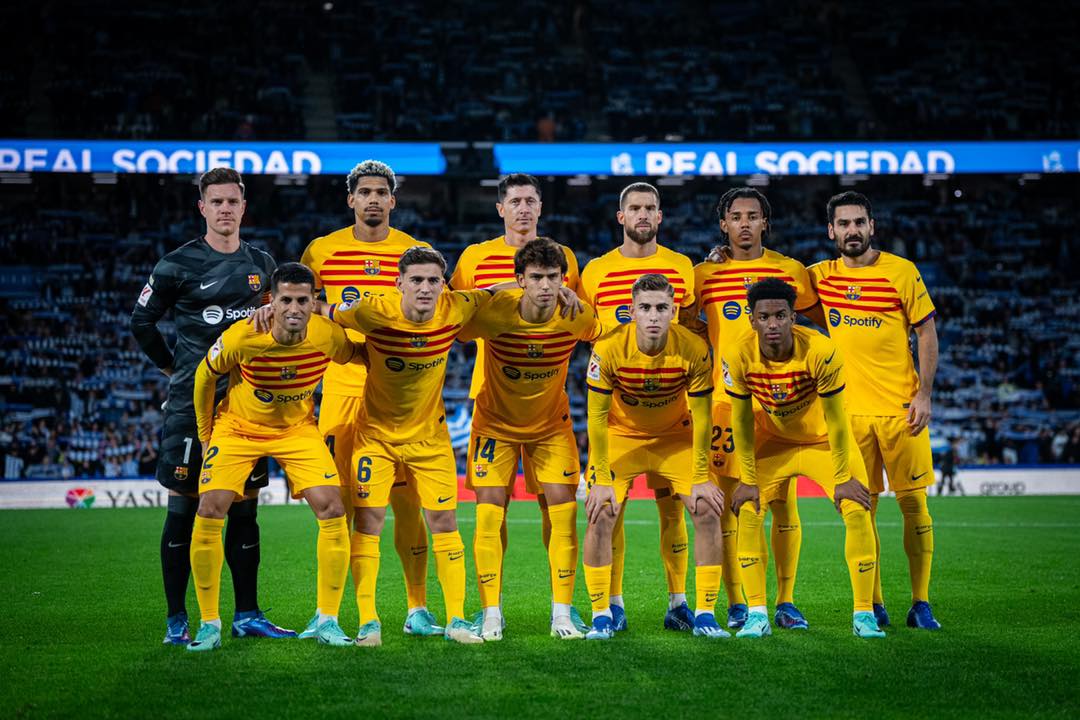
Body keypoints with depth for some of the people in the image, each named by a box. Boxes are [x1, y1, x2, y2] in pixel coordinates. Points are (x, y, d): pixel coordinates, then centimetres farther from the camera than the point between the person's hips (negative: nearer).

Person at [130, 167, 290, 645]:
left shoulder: (261, 264, 10)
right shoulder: (179, 264, -4)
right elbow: (141, 321, 4)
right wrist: (173, 367, 5)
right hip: (192, 404, -4)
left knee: (245, 509, 7)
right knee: (184, 508, -2)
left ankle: (247, 615, 14)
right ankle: (177, 620, 3)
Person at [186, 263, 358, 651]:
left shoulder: (329, 336, -23)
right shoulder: (241, 338, -28)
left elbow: (357, 357, 3)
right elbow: (204, 377, -7)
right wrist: (205, 436, 1)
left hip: (298, 429, 2)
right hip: (238, 426, -1)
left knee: (333, 511, -13)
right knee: (209, 513, -15)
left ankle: (328, 621, 2)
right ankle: (209, 625, 0)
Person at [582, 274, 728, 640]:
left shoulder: (694, 349, -24)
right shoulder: (609, 348, -26)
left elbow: (701, 418, -14)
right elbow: (597, 418, -17)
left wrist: (701, 479, -13)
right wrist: (601, 480, -19)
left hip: (676, 437, 1)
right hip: (620, 435, -1)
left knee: (708, 510, -11)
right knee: (600, 514, -15)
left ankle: (705, 614, 0)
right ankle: (601, 615, -2)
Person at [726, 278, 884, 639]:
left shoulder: (821, 351, -31)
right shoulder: (739, 356, -25)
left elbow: (835, 419, -21)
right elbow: (742, 421, -11)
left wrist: (842, 478, -15)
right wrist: (748, 479, -8)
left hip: (824, 440, -2)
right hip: (773, 440, 2)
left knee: (857, 511, -15)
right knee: (748, 511, -13)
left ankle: (864, 615, -3)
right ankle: (757, 615, -5)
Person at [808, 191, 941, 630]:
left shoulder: (901, 271, -1)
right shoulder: (822, 276, 7)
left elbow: (927, 333, 1)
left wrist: (924, 394, -6)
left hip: (900, 407, -2)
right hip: (850, 410, 2)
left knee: (914, 503, -2)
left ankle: (921, 603, 6)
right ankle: (873, 604, 11)